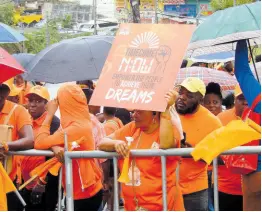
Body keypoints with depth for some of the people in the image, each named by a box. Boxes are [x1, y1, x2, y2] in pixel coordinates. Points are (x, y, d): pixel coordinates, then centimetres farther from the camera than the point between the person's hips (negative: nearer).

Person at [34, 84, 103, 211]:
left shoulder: (77, 127, -22)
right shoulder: (81, 123, 8)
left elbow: (39, 143, -22)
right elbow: (50, 141, 0)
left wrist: (50, 114, -12)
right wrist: (55, 148, -25)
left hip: (85, 193, -9)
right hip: (78, 191, 9)